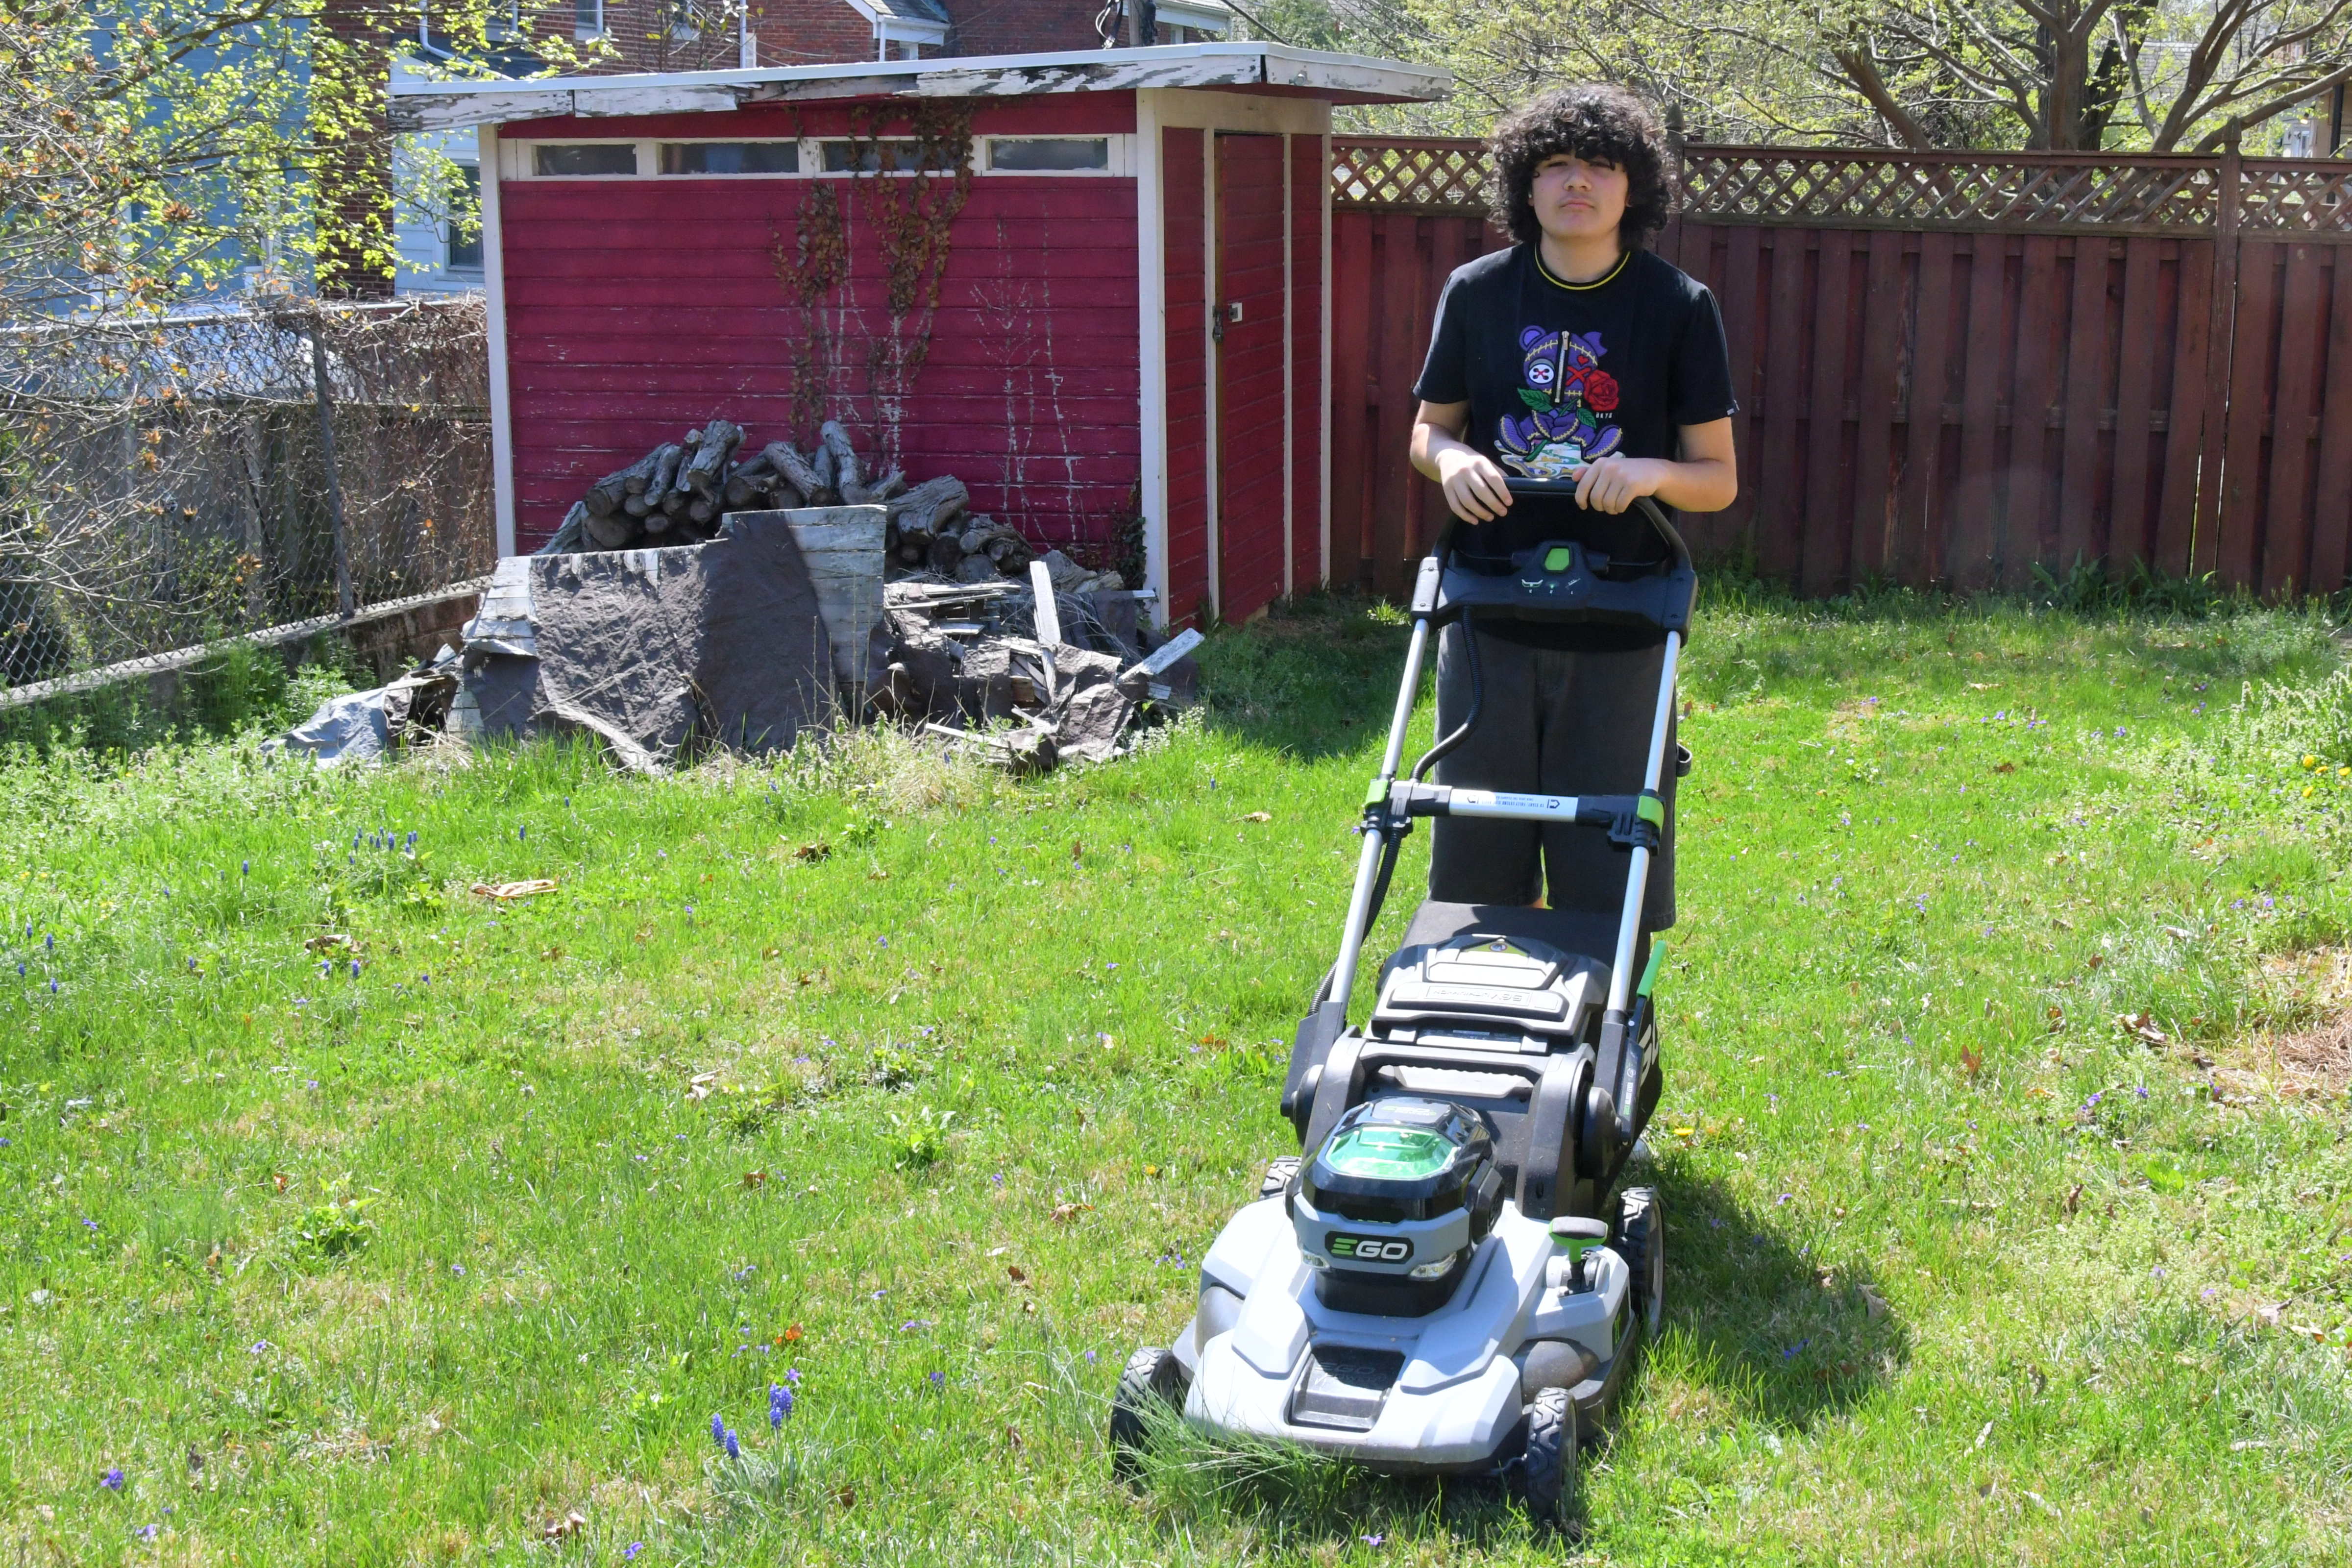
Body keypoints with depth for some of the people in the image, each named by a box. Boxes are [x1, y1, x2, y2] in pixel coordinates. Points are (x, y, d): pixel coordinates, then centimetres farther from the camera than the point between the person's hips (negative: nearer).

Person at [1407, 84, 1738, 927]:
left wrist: (1652, 472, -21)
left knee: (1608, 868, 3)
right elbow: (1429, 429, 13)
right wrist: (1451, 458, -11)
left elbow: (1720, 478, 0)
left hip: (1618, 633, -1)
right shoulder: (1477, 293, 2)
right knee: (1479, 857, 9)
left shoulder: (1680, 306, -2)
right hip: (1489, 615, 2)